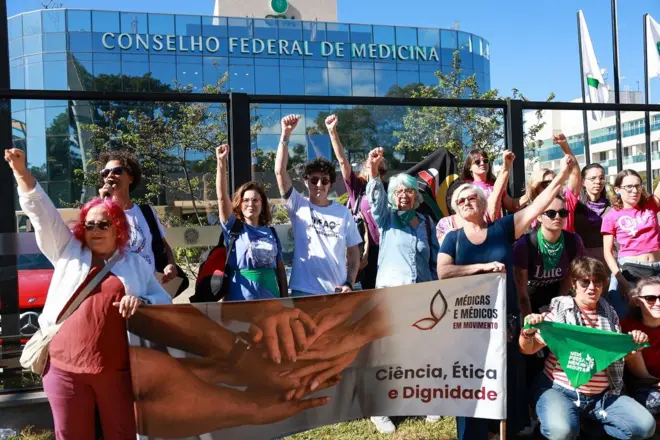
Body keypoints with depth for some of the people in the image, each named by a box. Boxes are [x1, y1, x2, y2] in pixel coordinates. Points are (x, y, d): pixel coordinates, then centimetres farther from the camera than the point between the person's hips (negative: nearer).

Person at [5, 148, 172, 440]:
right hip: (65, 367, 1)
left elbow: (164, 301, 10)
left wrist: (142, 302, -11)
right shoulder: (68, 253, 12)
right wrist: (21, 171, -1)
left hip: (117, 369, -1)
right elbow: (41, 211, 6)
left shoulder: (136, 264, 11)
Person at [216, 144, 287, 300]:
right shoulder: (234, 229, 0)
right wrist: (221, 162, -20)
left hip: (270, 298, 3)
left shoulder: (271, 233, 7)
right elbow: (222, 197, -12)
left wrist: (285, 297, 6)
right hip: (241, 299, -3)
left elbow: (280, 265, 10)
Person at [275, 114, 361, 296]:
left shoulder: (343, 212, 4)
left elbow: (353, 252, 8)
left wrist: (350, 283, -3)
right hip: (304, 291, -1)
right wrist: (285, 135, -20)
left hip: (337, 291, 2)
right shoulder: (298, 206, 0)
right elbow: (280, 172, -12)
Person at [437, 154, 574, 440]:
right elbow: (443, 272, -13)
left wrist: (562, 176, -12)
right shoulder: (453, 239, 1)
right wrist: (483, 266, -19)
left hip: (506, 317, 1)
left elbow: (536, 207, -5)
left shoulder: (502, 229, 2)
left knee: (512, 378, 12)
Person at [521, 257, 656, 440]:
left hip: (603, 395, 5)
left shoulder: (609, 314, 8)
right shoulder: (559, 312, -6)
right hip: (559, 391, -5)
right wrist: (527, 332, -28)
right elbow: (527, 349, -6)